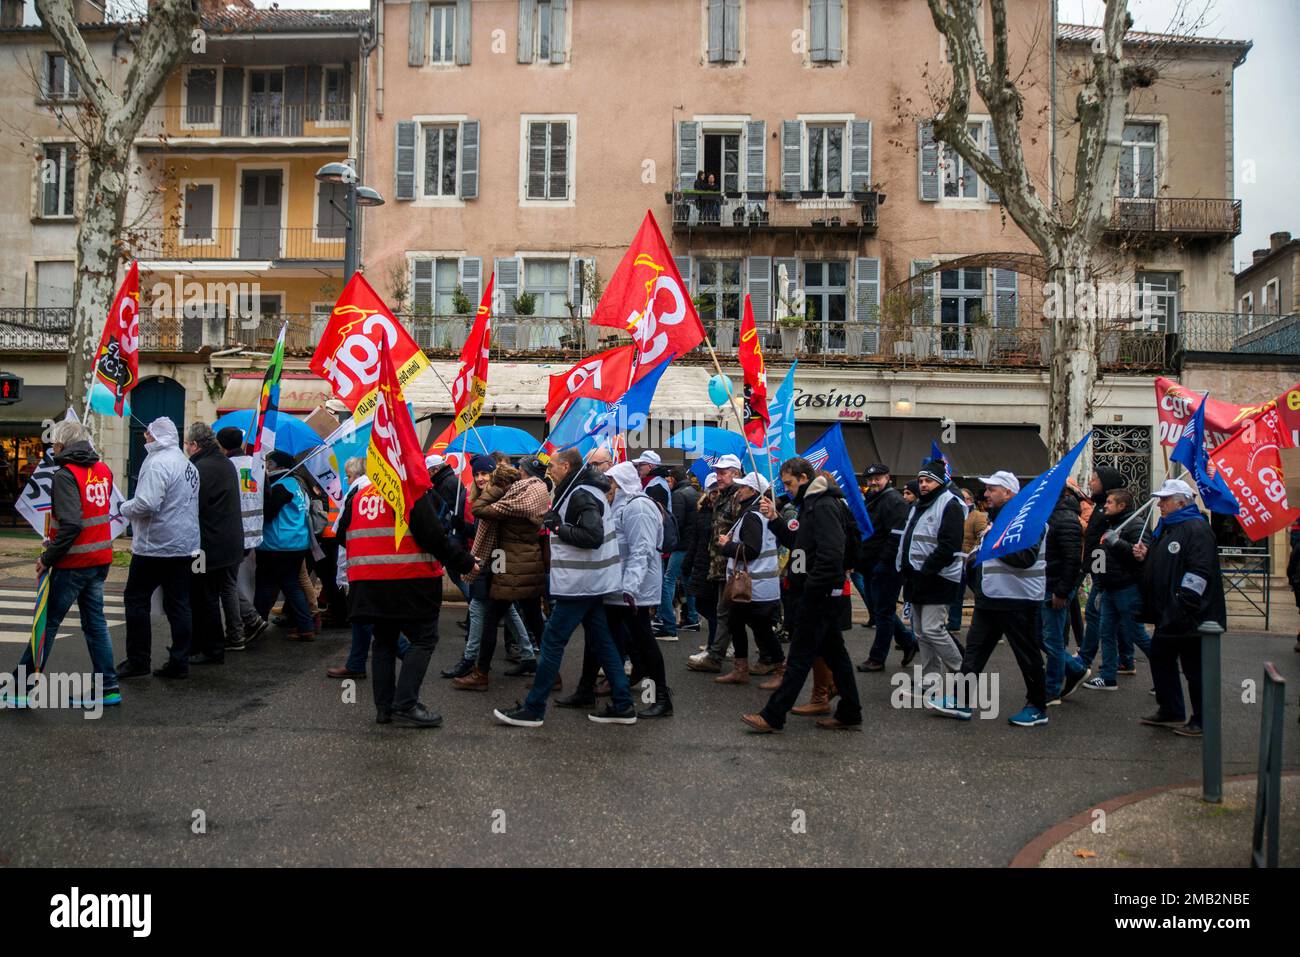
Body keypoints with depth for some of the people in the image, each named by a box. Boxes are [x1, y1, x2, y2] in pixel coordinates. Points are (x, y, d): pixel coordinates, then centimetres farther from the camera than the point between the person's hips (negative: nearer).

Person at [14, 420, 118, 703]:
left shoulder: (65, 475, -14)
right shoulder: (103, 471, 8)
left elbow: (70, 525, -24)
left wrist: (47, 558, -14)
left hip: (73, 563, -7)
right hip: (100, 559, 7)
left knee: (47, 623, 4)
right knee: (95, 622, 12)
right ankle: (108, 687, 12)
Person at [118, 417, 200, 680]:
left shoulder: (157, 463, -15)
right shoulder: (188, 464, 14)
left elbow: (146, 503, -23)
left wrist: (125, 508, -3)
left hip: (156, 546, -8)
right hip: (185, 546, 8)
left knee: (136, 600, 5)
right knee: (178, 604, 8)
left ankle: (138, 660, 9)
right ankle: (179, 662, 10)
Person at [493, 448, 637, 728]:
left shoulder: (581, 495, -17)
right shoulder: (585, 490, 14)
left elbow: (593, 536, -26)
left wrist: (558, 527, -18)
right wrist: (557, 524, 5)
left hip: (579, 585, -10)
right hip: (592, 582, 10)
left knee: (552, 641, -3)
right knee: (602, 642, 12)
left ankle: (532, 710, 5)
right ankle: (623, 706, 15)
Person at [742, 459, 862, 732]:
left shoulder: (824, 506, -17)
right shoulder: (811, 504, 16)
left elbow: (831, 554, -25)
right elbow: (796, 542, 20)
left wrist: (810, 589, -21)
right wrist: (774, 519, 7)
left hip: (821, 596, -10)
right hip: (821, 594, 10)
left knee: (800, 656, -4)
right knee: (834, 652, 14)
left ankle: (772, 717, 1)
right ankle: (849, 713, 22)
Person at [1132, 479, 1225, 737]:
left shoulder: (1197, 529, -16)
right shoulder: (1164, 527, 15)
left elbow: (1199, 570, -24)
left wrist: (1183, 605, -25)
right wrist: (1144, 555, 5)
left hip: (1190, 616, -10)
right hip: (1168, 614, 10)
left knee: (1195, 668, 1)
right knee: (1160, 658, 17)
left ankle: (1202, 721, 13)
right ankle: (1170, 712, 30)